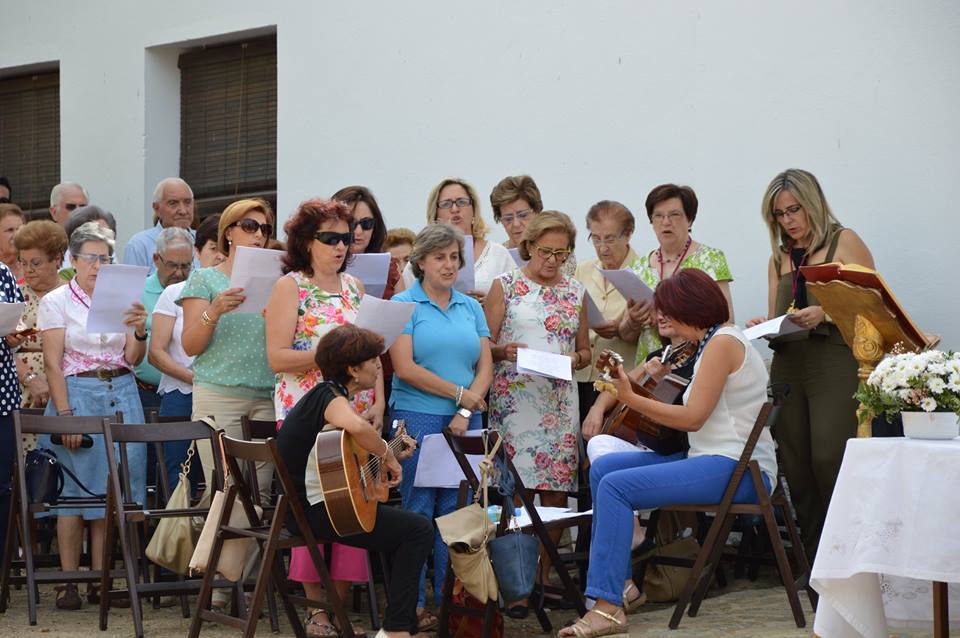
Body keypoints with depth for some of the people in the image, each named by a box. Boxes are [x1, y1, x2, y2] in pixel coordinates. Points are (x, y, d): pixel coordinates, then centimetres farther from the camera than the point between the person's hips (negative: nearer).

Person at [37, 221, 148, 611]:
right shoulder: (56, 301, 1)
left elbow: (133, 360, 9)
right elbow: (53, 363, -5)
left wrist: (140, 333, -12)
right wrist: (65, 415, -14)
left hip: (121, 395, 4)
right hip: (77, 393, -4)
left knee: (111, 486, 2)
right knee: (74, 489, -5)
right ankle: (68, 582, -1)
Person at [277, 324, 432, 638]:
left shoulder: (329, 395, 15)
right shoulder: (330, 397, -16)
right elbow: (357, 427, -40)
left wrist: (390, 455, 15)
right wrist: (387, 456, -25)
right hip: (315, 509, -11)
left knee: (405, 529, 25)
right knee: (420, 529, -9)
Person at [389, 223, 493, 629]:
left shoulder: (471, 307, 13)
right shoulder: (404, 305, -2)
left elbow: (486, 366, 8)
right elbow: (405, 368, -11)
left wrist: (466, 412, -6)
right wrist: (459, 393, -9)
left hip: (465, 423, 5)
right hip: (418, 418, -4)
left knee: (457, 511, 6)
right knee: (417, 510, -2)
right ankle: (412, 604, 2)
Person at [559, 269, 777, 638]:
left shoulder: (723, 342, -12)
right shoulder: (717, 341, 20)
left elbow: (693, 417, -16)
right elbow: (694, 415, 16)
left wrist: (631, 399, -10)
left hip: (737, 469, -11)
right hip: (712, 458, 11)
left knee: (615, 486, -22)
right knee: (601, 469, 6)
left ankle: (608, 605, -23)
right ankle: (621, 583, 5)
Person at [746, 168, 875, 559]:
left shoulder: (844, 243, 4)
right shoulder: (780, 257, 20)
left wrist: (824, 314, -17)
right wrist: (762, 327, 1)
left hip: (835, 362, -5)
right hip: (788, 364, 5)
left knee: (829, 460, -17)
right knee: (797, 467, 0)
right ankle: (816, 561, 7)